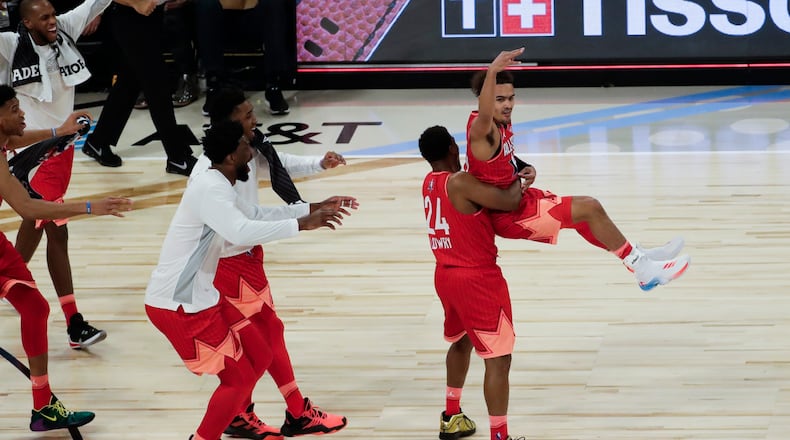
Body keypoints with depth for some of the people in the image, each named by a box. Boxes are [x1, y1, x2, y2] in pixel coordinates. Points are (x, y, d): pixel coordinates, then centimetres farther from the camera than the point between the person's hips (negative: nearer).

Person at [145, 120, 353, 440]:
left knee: (259, 355, 17)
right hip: (177, 305, -10)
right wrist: (301, 224, -32)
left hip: (200, 295, 10)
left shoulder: (220, 187, 12)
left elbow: (258, 215, 27)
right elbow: (242, 231, -36)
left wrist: (315, 208, 22)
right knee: (238, 377, -5)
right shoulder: (209, 189, -21)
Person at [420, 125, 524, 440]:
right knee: (498, 358, -6)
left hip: (446, 276, 9)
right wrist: (518, 180, -3)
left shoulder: (430, 183, 7)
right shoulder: (459, 182, -20)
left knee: (462, 341, 31)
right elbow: (510, 202, -23)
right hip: (477, 278, -9)